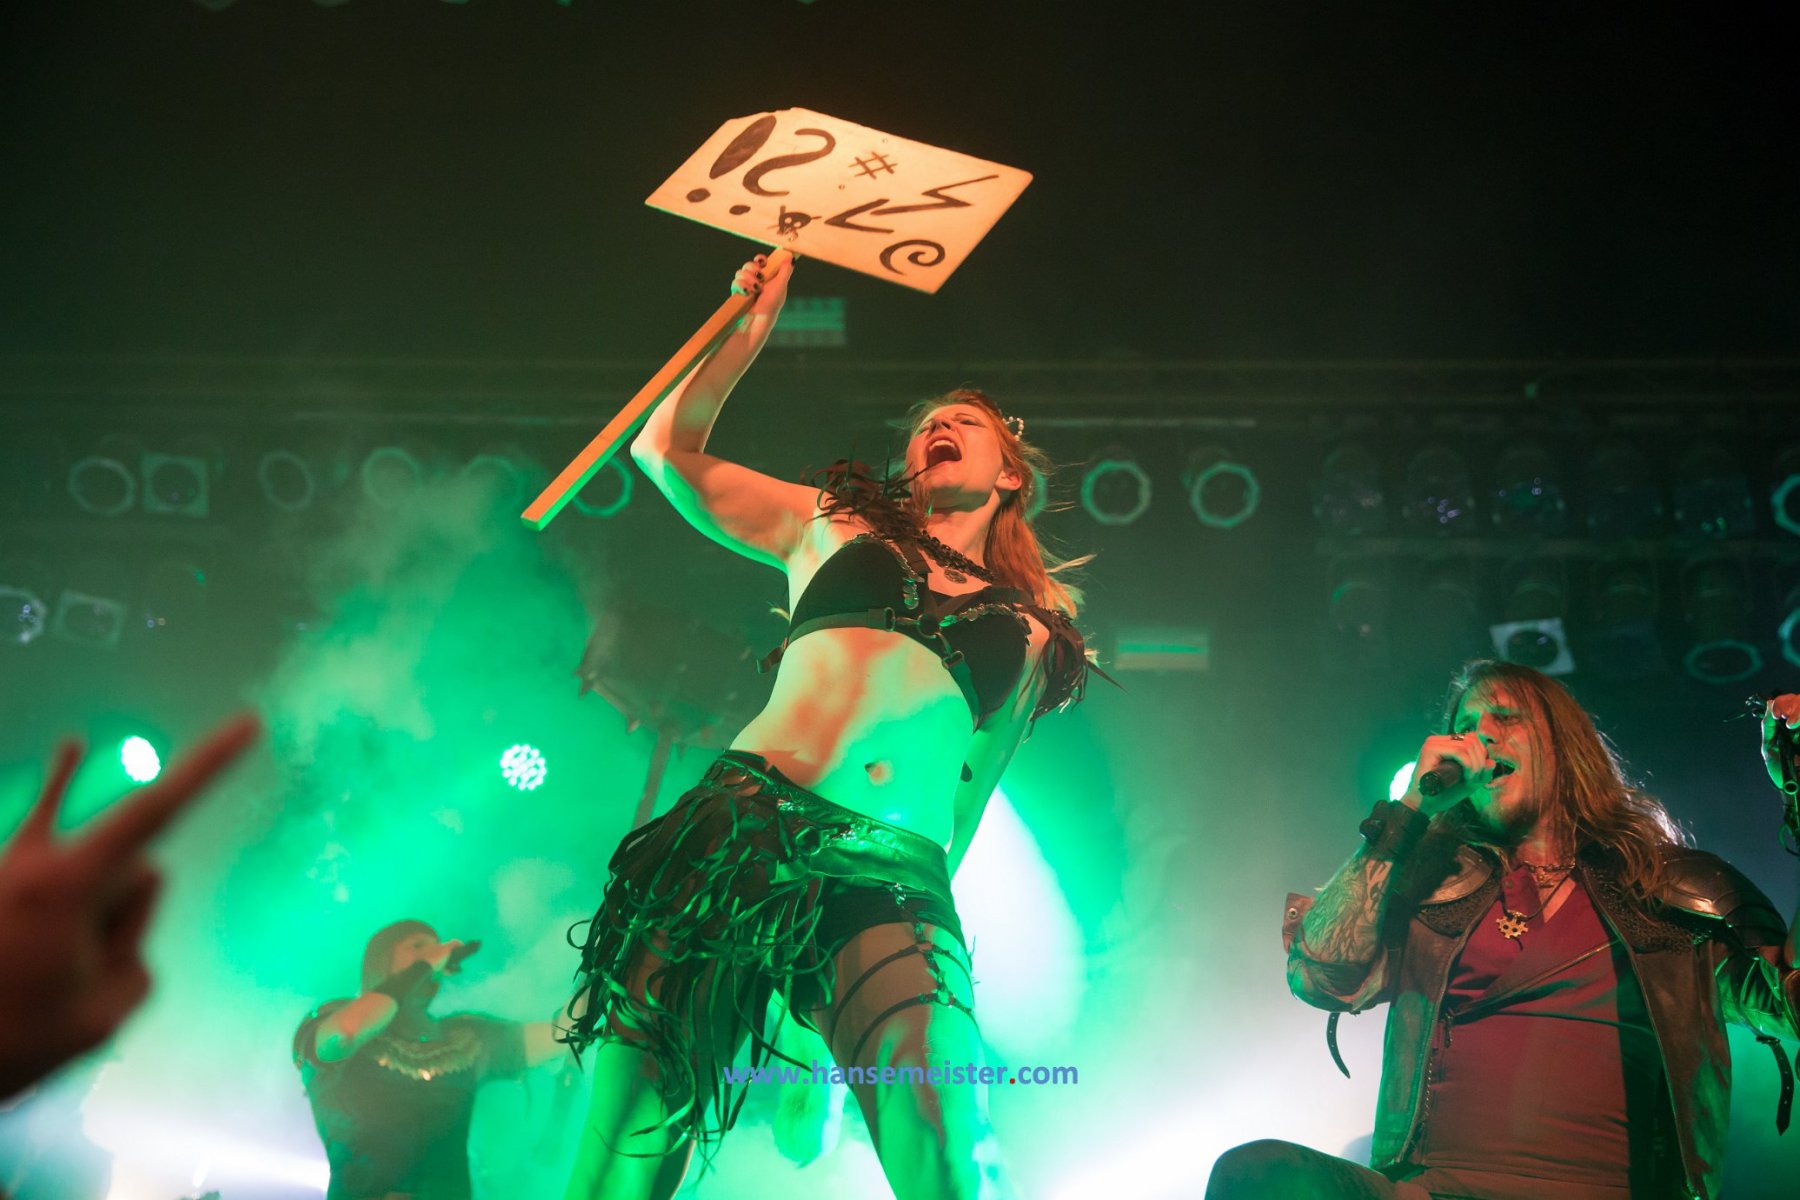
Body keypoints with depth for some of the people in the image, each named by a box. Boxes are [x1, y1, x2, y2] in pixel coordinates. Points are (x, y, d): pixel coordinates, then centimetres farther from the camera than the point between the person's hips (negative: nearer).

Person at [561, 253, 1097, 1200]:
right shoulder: (835, 523, 24)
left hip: (893, 881, 0)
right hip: (739, 832, 0)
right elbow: (667, 452, 26)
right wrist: (753, 332, 22)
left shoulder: (1030, 630, 24)